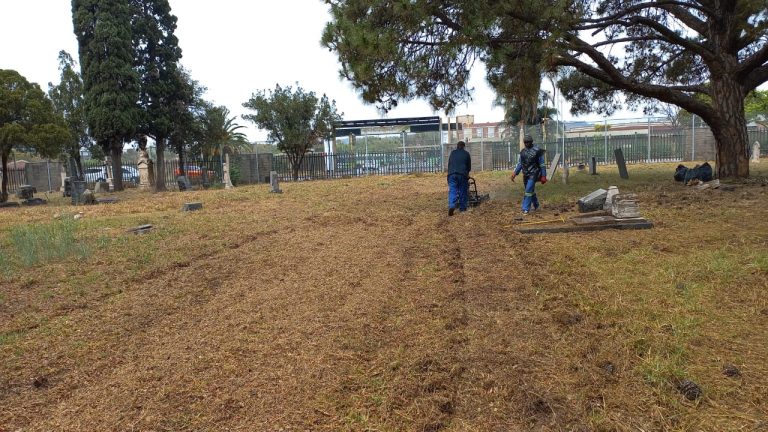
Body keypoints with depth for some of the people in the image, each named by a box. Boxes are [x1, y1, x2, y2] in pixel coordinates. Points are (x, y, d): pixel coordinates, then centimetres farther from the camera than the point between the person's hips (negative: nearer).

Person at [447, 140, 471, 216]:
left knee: (452, 191, -4)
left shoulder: (452, 153, 18)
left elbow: (449, 164, 22)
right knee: (463, 192, 9)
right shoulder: (466, 153, 11)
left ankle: (452, 206, -24)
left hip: (452, 174, 2)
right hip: (462, 174, -1)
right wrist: (467, 173, 35)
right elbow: (469, 166, 17)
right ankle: (462, 208, 14)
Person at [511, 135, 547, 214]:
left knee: (528, 190, -14)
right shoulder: (523, 151, 7)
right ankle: (536, 205, 37)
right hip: (526, 174, 6)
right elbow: (520, 163, 14)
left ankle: (526, 209, -12)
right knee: (531, 190, 17)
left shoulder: (537, 151, -9)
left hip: (533, 174, -6)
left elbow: (542, 164, -8)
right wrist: (515, 173, 3)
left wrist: (543, 176, -11)